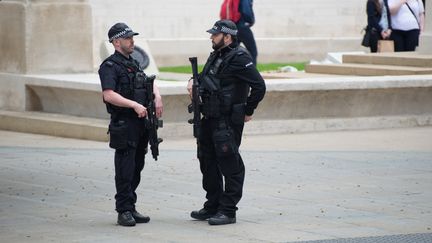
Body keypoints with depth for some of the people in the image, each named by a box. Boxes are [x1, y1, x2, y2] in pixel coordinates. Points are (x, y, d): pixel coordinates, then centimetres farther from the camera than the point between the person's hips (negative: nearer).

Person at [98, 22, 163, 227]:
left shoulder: (133, 64, 18)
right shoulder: (110, 66, -9)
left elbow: (150, 84, 22)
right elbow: (109, 95, -21)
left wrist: (157, 97, 0)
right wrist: (134, 105, -25)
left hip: (140, 124, 8)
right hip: (124, 125, -8)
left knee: (136, 168, 11)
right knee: (125, 170, -6)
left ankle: (131, 209, 17)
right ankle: (124, 212, -2)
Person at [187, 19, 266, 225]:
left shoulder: (239, 58, -14)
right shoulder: (216, 56, 14)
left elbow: (259, 86, -19)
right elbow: (204, 77, 29)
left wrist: (248, 111, -12)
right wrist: (193, 81, 7)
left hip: (228, 122, -10)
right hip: (210, 120, 10)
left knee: (230, 165, -4)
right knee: (208, 162, 15)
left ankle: (228, 211, -1)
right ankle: (212, 206, 25)